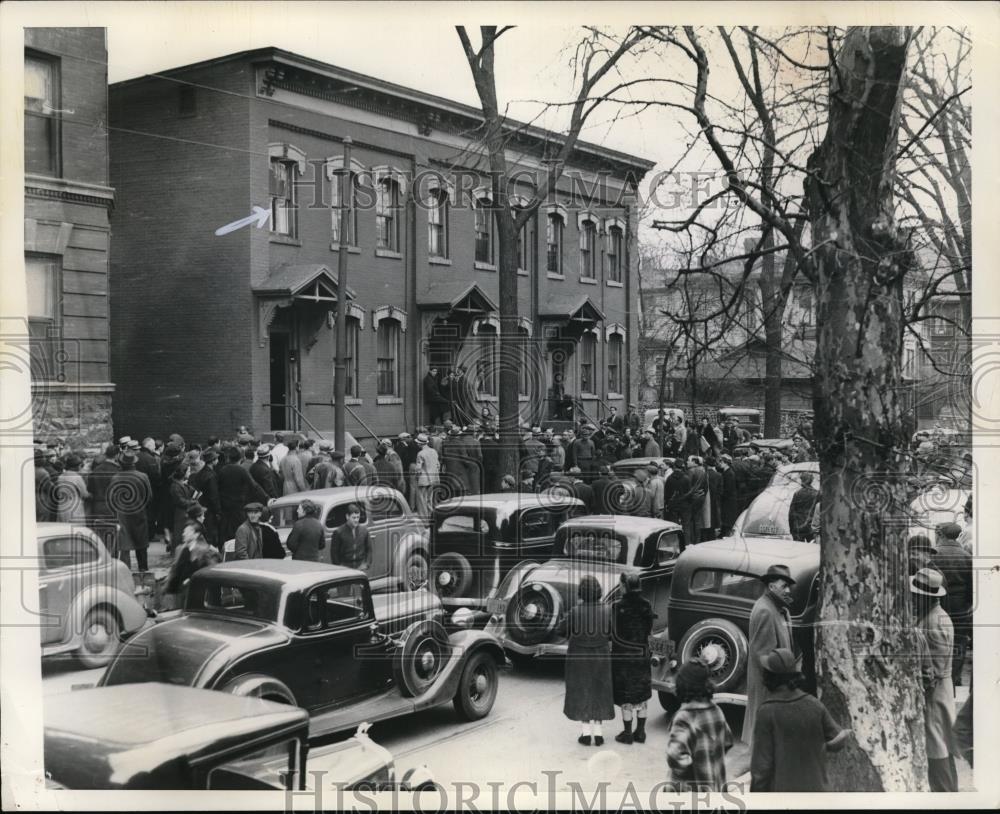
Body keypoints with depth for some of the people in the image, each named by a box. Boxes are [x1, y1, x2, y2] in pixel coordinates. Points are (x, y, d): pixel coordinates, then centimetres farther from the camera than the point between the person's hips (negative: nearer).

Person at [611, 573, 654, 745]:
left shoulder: (618, 606, -17)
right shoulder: (646, 605, -4)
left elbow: (616, 634, -15)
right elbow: (649, 630, 3)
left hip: (622, 655, -4)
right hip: (642, 655, 4)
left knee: (626, 698, 6)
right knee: (641, 697, 15)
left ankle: (627, 733, 12)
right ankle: (640, 732, 21)